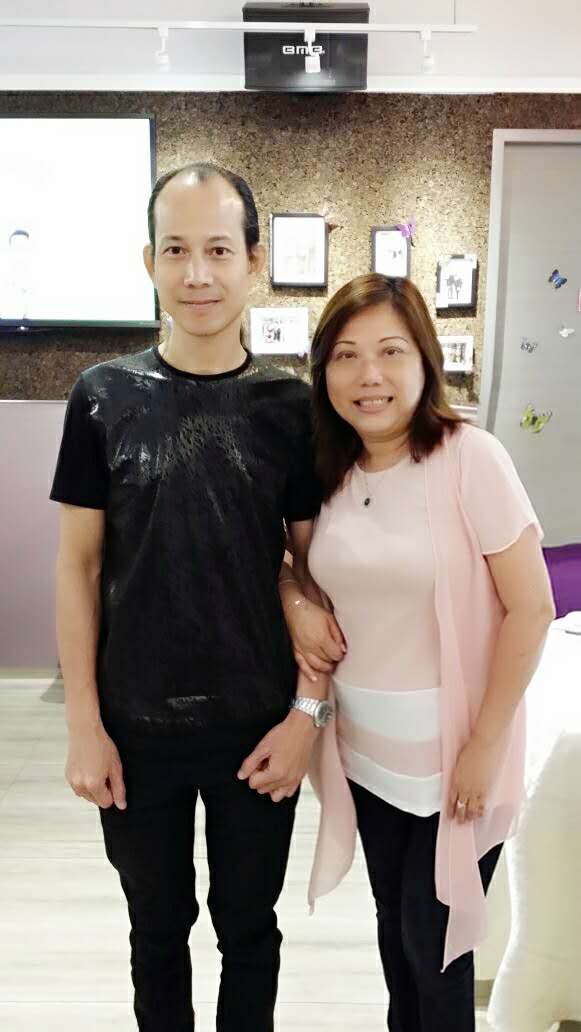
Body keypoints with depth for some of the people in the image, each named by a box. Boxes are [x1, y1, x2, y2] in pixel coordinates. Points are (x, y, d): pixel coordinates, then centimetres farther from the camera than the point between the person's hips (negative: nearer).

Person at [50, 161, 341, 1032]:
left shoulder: (290, 406, -5)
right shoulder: (105, 396, -5)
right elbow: (79, 563, -3)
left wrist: (308, 710, -7)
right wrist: (83, 721, -5)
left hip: (258, 729, 0)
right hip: (136, 728, 1)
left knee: (247, 928, 20)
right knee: (158, 928, 21)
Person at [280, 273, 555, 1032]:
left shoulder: (470, 457, -17)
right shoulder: (332, 473, -1)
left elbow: (530, 608, -15)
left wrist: (485, 746, -15)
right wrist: (295, 598, -7)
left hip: (453, 751, -5)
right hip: (365, 749, 5)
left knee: (435, 941, 12)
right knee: (394, 922, 22)